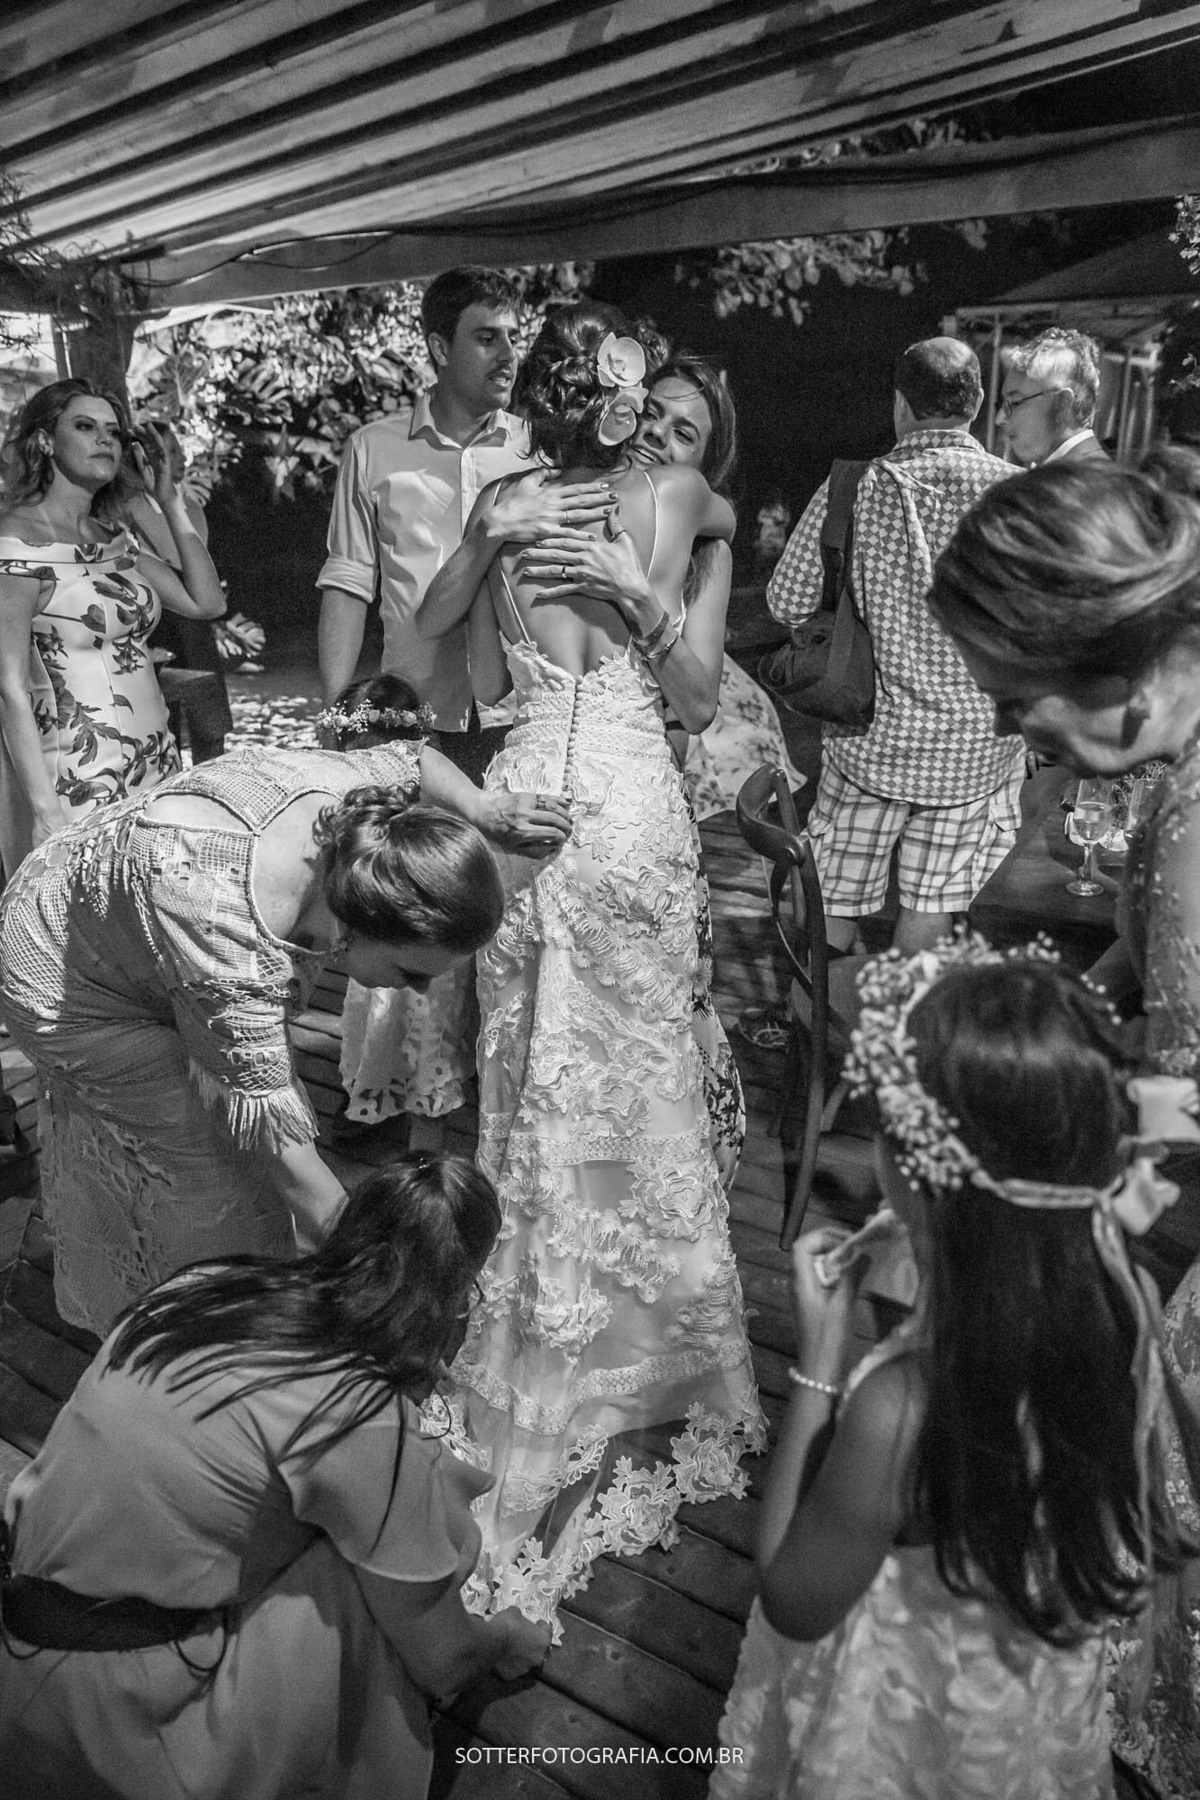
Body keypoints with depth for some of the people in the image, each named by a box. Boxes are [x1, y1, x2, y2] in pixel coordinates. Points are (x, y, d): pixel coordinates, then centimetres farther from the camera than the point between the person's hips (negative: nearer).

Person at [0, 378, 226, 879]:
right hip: (78, 780, -7)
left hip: (156, 764, 7)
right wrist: (45, 808, -19)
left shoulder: (112, 539, 14)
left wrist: (170, 502, 9)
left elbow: (206, 603, 11)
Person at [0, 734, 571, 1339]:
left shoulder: (347, 790, -27)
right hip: (63, 982, -7)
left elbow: (417, 758, -2)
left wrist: (486, 813, -19)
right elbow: (275, 1141, -34)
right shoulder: (237, 964, -45)